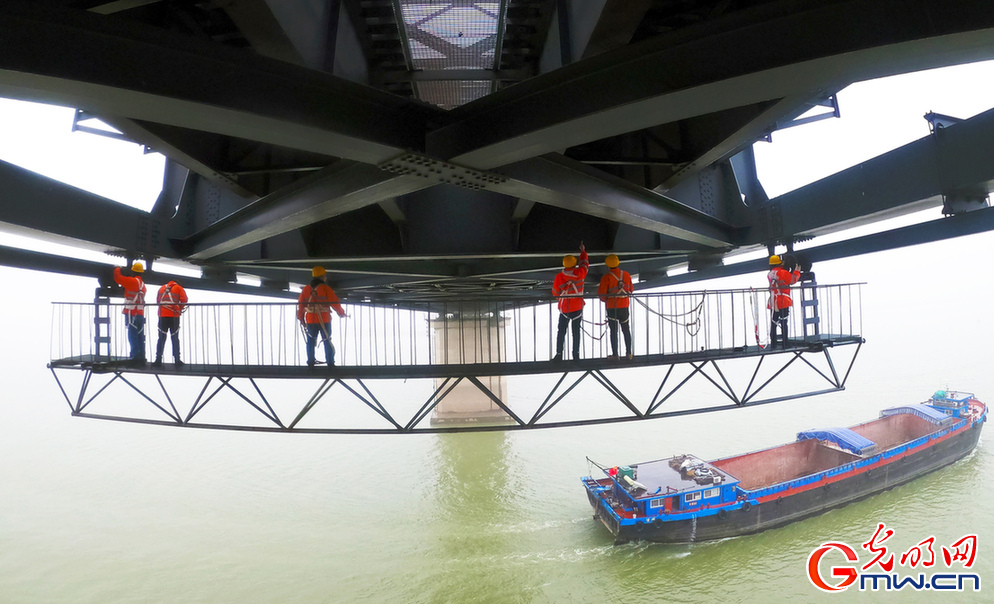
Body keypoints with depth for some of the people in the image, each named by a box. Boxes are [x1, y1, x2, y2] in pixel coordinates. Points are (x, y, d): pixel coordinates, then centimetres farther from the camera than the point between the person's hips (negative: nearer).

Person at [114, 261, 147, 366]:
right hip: (141, 313, 7)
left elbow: (118, 278, -10)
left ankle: (135, 358, -9)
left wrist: (117, 269, 8)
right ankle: (141, 358, 11)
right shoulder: (142, 284, 15)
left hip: (132, 313, -7)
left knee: (132, 336, -6)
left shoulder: (132, 281, -8)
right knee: (140, 337, 9)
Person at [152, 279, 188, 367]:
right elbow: (184, 300, -4)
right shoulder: (179, 288, 7)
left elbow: (158, 300, 16)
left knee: (161, 338, 8)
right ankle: (177, 360, 4)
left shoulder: (162, 288, 18)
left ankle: (158, 360, 3)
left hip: (162, 315, 2)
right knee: (175, 338, 4)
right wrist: (179, 309, 11)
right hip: (174, 316, -2)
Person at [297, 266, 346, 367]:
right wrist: (341, 313, 7)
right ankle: (330, 362, 6)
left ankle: (310, 362, 14)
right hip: (324, 320, -3)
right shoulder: (326, 288, -7)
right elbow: (335, 302, -8)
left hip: (310, 321, 3)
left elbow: (300, 304, 9)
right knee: (327, 342, 5)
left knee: (310, 342, 12)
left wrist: (301, 318, 20)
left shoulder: (305, 289, 7)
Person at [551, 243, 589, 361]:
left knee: (561, 331, 7)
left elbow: (555, 293, -4)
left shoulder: (559, 276, -12)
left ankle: (559, 354, 7)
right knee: (576, 331, 9)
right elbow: (585, 263, 14)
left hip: (564, 308, -2)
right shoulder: (580, 273, -7)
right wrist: (583, 251, 28)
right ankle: (576, 354, 13)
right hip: (578, 307, 2)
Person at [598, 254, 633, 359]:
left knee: (614, 331, 4)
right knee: (626, 329, 15)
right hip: (624, 306, 4)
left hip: (612, 307, -4)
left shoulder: (606, 278, -15)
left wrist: (605, 300, 7)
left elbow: (601, 294, -14)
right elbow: (631, 290, 10)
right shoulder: (626, 275, 0)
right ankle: (628, 353, 18)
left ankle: (615, 354, 7)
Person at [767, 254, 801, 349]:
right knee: (784, 323, 0)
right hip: (783, 302, -5)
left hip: (773, 302, 5)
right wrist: (796, 272, 15)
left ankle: (772, 343, 11)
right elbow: (793, 280, 1)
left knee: (773, 323, 10)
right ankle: (785, 343, 2)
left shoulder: (769, 274, 8)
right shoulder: (784, 273, -10)